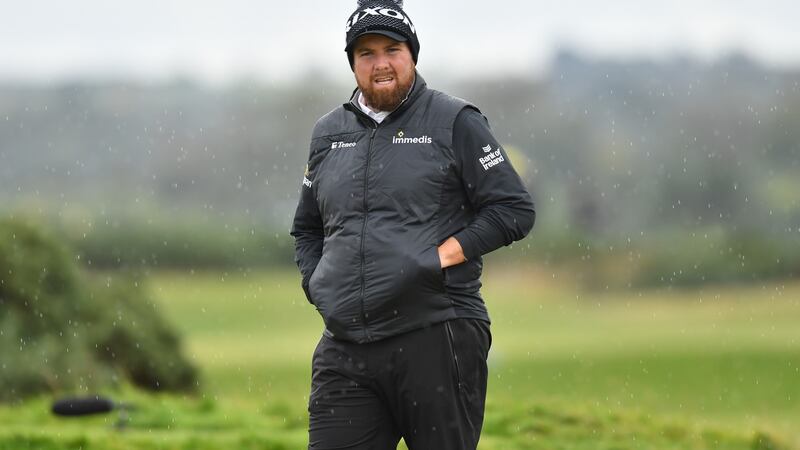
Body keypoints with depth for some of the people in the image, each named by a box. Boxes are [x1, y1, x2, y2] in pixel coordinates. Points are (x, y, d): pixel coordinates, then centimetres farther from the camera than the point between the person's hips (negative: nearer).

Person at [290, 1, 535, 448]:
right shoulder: (328, 134, 18)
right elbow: (306, 229, 31)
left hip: (437, 339, -4)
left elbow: (515, 209, -1)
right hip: (345, 351, 4)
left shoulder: (455, 122, 3)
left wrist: (443, 256, -9)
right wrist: (319, 286, 12)